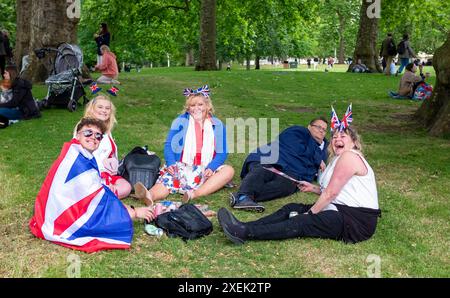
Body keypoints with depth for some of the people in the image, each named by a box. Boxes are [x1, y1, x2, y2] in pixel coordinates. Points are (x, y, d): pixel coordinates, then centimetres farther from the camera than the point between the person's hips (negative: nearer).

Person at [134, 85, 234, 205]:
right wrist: (171, 164, -17)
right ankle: (150, 195, -61)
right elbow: (169, 145, 3)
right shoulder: (180, 122, 9)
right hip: (182, 168, -1)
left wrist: (211, 168, -15)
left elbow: (221, 153, 5)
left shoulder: (217, 125, 11)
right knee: (169, 176, -30)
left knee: (229, 170, -25)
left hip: (206, 171, 1)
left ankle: (195, 193, -44)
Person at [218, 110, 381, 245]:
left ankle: (244, 233, -33)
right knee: (291, 208, -2)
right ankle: (244, 227, -13)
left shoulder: (349, 156, -13)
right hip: (342, 210, 10)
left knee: (300, 223, -23)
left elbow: (331, 193, -17)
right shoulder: (339, 159, 20)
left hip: (357, 220, -10)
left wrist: (310, 213, -12)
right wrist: (314, 189, 12)